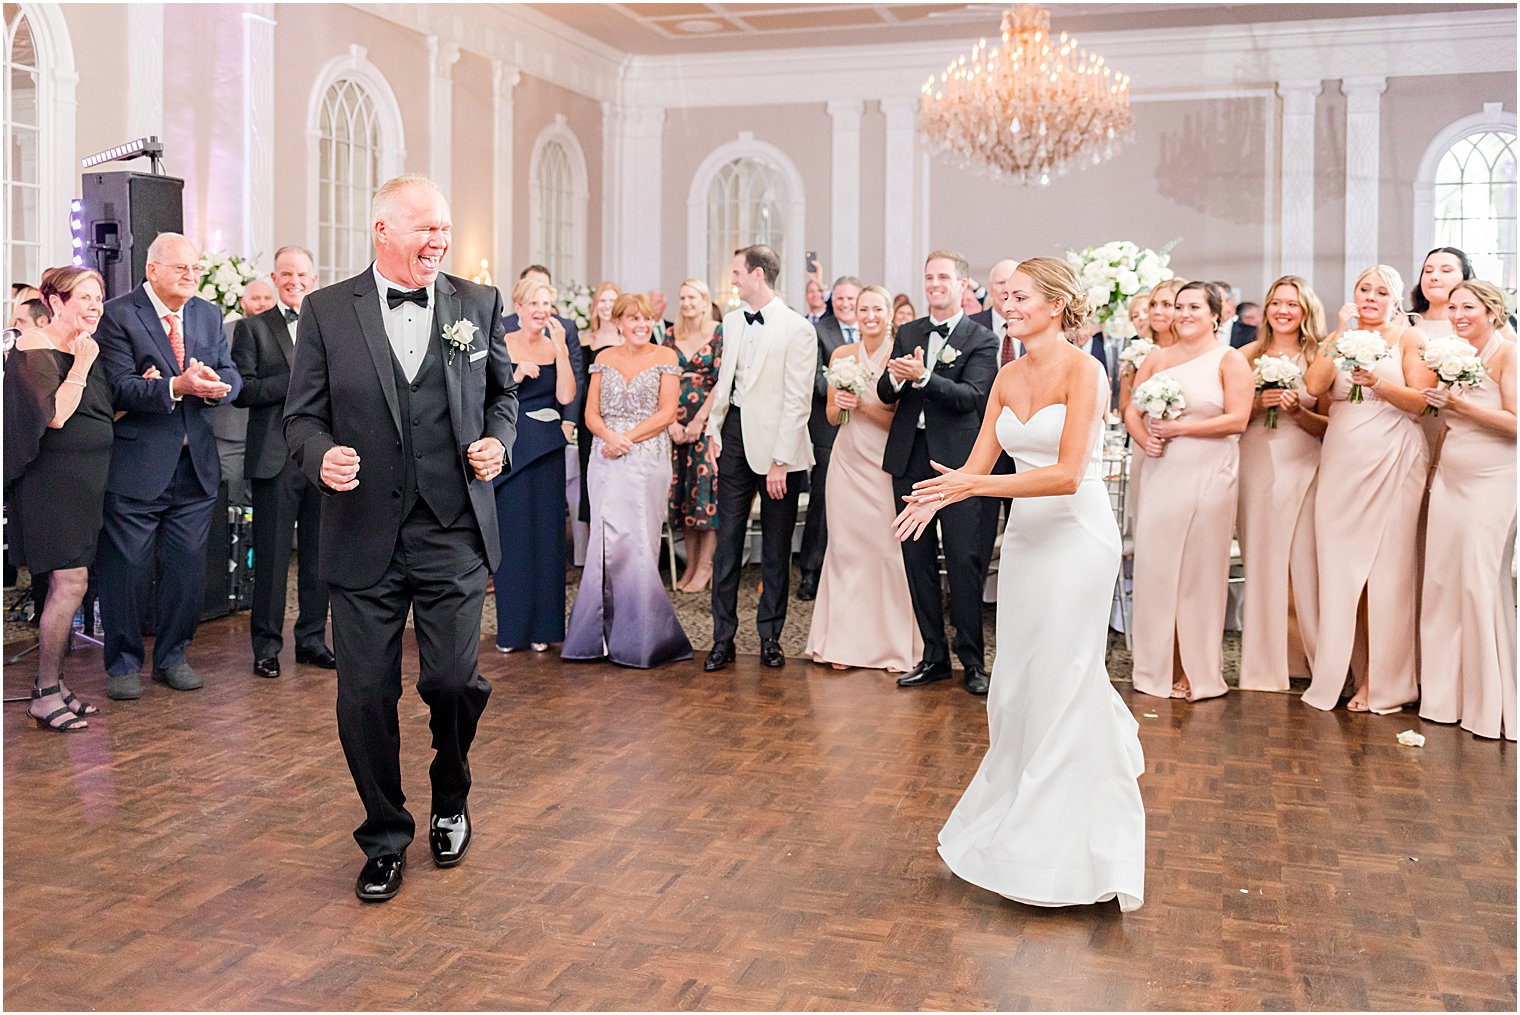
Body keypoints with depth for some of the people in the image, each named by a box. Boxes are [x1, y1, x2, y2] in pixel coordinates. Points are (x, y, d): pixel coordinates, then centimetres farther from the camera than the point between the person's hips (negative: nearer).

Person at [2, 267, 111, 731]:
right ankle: (46, 693, -2)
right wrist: (81, 366, -17)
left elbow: (101, 415, 17)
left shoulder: (86, 348, 15)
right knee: (71, 582, -11)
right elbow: (55, 416, -19)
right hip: (54, 478, -9)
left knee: (66, 582, 10)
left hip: (85, 478, 9)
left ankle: (52, 682, 17)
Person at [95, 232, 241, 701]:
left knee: (188, 567, 10)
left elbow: (231, 374, 7)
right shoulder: (118, 314, -6)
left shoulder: (209, 315, 12)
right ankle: (123, 662, 19)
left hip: (195, 464, 5)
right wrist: (177, 387, -29)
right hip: (136, 465, -5)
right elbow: (119, 388, -15)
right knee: (127, 567, 3)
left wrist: (216, 384, -17)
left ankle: (172, 655, 26)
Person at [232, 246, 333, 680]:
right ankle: (266, 644, 13)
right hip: (276, 459, -3)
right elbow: (242, 391, -7)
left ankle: (312, 639, 20)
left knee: (320, 554, 9)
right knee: (271, 555, 2)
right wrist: (295, 381, -15)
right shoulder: (253, 328, 4)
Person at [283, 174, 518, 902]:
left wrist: (498, 440, -3)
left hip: (454, 534, 0)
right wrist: (322, 455, -17)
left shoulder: (479, 304, 5)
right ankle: (385, 838, 26)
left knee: (452, 680, -4)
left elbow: (502, 391, 17)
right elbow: (302, 414, 4)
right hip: (364, 535, 0)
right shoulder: (327, 311, 1)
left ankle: (450, 801, 29)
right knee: (365, 696, 5)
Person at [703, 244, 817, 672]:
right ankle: (723, 638, 11)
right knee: (727, 539, 4)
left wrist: (780, 461, -16)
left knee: (776, 548, 6)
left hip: (775, 444, -5)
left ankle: (770, 637, 18)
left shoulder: (797, 329, -10)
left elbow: (798, 401, -13)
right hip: (735, 436, 5)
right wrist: (714, 430, 10)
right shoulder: (732, 321, 10)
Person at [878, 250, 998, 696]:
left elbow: (971, 396, -15)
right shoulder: (908, 334, 14)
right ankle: (934, 655, 20)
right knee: (918, 561, 9)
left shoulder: (981, 340, -1)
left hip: (956, 462, -5)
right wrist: (896, 377, -15)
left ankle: (973, 660, 8)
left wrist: (922, 376, -26)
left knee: (964, 563, -3)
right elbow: (885, 394, 7)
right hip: (910, 460, 5)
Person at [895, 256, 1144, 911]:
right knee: (1018, 682, 12)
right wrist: (937, 496, -15)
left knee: (1061, 682, -1)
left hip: (1077, 537, -7)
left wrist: (978, 486, -24)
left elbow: (1067, 473, -20)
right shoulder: (1007, 378, 9)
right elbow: (978, 463, 6)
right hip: (1025, 535, 7)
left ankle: (1060, 848, 13)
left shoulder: (1082, 370, -12)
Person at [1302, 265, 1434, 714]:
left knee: (1388, 568, -2)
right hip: (1341, 461, 3)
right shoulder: (1338, 339, 15)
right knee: (1342, 566, 2)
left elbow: (1423, 399, -6)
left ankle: (1385, 682, 7)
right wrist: (1341, 335, -2)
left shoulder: (1409, 338, 5)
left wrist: (1376, 381, -19)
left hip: (1393, 462, -3)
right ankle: (1344, 673, 12)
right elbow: (1314, 387, -3)